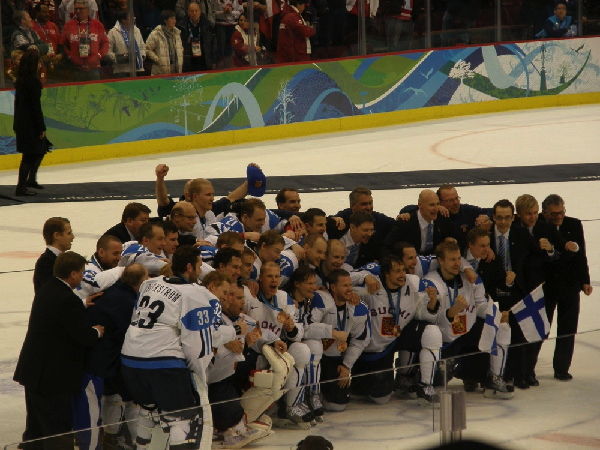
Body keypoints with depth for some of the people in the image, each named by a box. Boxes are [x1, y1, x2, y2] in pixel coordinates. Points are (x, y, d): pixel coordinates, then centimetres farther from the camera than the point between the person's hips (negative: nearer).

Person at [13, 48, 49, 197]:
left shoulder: (20, 80, 8)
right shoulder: (33, 80, -17)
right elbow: (36, 106, -18)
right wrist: (41, 127, -14)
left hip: (21, 122, 9)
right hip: (30, 123, -9)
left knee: (41, 149, 21)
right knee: (30, 154, -3)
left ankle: (31, 179, 30)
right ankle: (21, 187, -2)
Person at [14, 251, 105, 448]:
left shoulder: (46, 290, 7)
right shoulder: (68, 300, -23)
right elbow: (85, 337, -21)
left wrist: (83, 306, 12)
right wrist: (97, 331, -1)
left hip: (32, 372, 10)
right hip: (53, 377, -10)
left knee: (36, 428, 20)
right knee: (59, 433, -3)